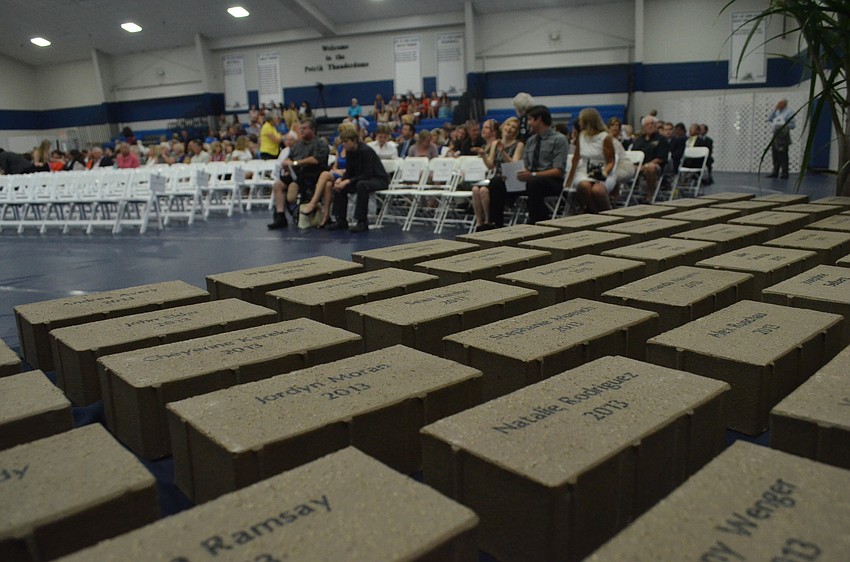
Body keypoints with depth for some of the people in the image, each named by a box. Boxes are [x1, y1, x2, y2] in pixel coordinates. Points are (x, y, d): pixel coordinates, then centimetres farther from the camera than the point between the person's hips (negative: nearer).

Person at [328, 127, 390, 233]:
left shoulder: (365, 151, -23)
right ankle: (341, 220, 3)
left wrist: (348, 181, -30)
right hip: (361, 179, 9)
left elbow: (367, 174, -26)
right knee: (340, 186, -4)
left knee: (361, 185, -37)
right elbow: (349, 172, 7)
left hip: (379, 179, -9)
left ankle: (362, 222, -30)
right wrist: (341, 180, -14)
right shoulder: (349, 152, 1)